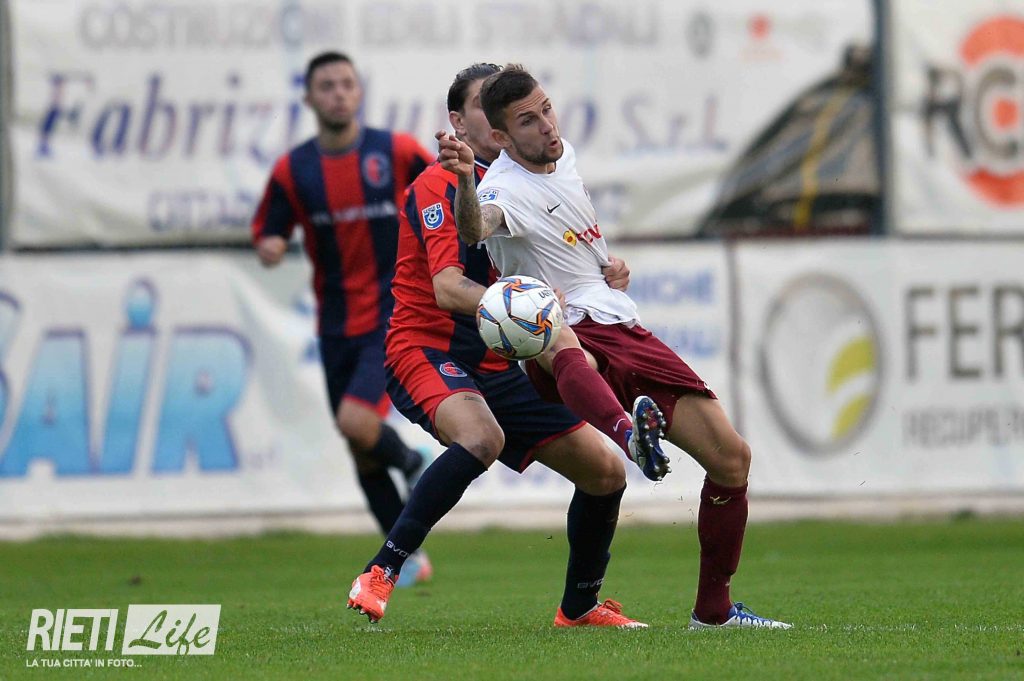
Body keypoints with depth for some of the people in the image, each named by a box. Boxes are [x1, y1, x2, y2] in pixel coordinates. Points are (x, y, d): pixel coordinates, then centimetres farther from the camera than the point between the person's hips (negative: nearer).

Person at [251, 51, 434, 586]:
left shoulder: (395, 151, -5)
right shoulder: (291, 171, 0)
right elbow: (268, 232, 6)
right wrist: (269, 247, -16)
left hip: (394, 316, -4)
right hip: (337, 325, 4)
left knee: (356, 422, -23)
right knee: (361, 456, 7)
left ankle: (411, 462, 10)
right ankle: (409, 556, 24)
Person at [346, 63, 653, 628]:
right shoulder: (440, 185, -12)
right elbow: (446, 288, -25)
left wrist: (600, 275, -4)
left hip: (498, 365, 8)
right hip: (427, 350, -8)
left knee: (606, 473, 4)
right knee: (482, 437, -39)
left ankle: (579, 606, 26)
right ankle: (380, 573, -33)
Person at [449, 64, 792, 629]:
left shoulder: (564, 154, 13)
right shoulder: (506, 188, -13)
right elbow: (474, 229, -39)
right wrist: (464, 184, -57)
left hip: (628, 333, 8)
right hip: (574, 335, -8)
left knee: (731, 458, 1)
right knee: (563, 346, -46)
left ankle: (713, 609, 16)